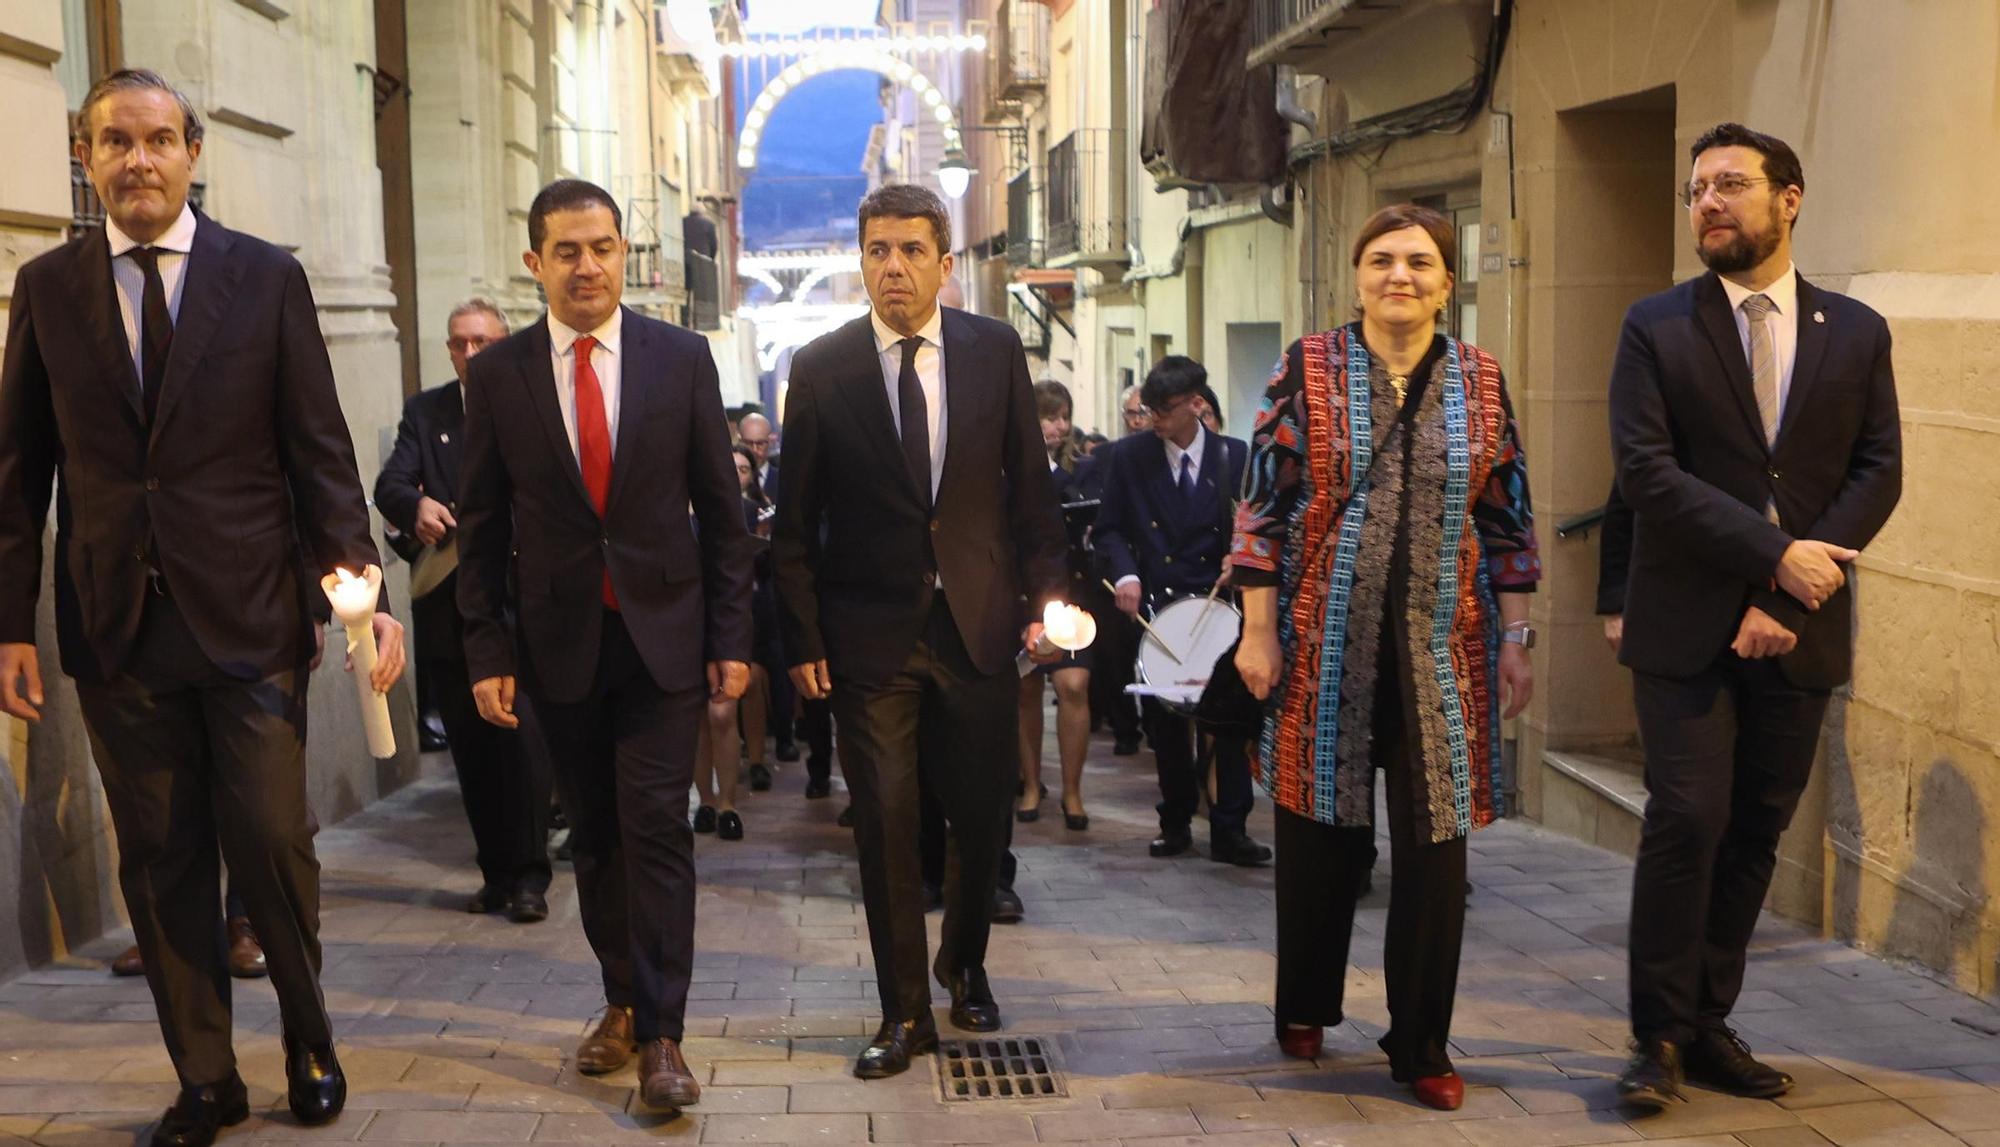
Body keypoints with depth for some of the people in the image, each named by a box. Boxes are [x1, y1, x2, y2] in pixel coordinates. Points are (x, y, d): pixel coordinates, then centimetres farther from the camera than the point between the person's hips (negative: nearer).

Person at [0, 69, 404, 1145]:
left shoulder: (267, 277, 2)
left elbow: (320, 451, 1)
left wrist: (360, 593, -8)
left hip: (248, 613, -2)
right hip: (115, 620, 2)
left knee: (272, 842, -1)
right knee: (161, 861, 8)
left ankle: (307, 1039, 25)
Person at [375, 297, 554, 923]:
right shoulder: (424, 411, 11)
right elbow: (389, 485, -2)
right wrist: (416, 504, -24)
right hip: (449, 608, 4)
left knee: (521, 741, -6)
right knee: (471, 748, 8)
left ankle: (528, 877, 1)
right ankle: (497, 873, 18)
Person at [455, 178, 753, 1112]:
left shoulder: (682, 358, -1)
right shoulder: (497, 373, 1)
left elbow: (720, 507, 2)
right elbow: (481, 526, 4)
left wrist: (731, 637, -1)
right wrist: (486, 649, -1)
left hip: (663, 633, -1)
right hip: (558, 640, 2)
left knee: (655, 827, -6)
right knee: (594, 834, 11)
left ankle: (660, 1035, 0)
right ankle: (623, 1000, 26)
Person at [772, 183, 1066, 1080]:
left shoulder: (996, 351, 2)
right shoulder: (821, 368, -1)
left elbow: (1029, 486, 7)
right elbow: (796, 521, 1)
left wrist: (1045, 594, 0)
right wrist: (803, 638, -3)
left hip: (977, 624, 1)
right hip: (870, 633, -1)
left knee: (983, 818, 10)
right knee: (885, 826, 2)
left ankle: (963, 964, 37)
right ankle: (904, 1013, 17)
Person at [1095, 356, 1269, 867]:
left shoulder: (1236, 457, 1)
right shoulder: (1131, 456, 2)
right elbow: (1109, 529, 5)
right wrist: (1124, 574, -12)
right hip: (1153, 604, 1)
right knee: (1164, 722, 9)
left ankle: (1229, 830, 5)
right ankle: (1175, 822, 24)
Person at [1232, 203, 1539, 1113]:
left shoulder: (1481, 382, 5)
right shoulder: (1308, 370, -1)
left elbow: (1507, 523, 8)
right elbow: (1263, 509, -1)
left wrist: (1514, 641, 4)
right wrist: (1258, 631, -6)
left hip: (1441, 650, 1)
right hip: (1325, 647, -1)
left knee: (1434, 849, 2)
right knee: (1320, 834, 11)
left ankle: (1421, 1045, 15)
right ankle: (1306, 1007, 33)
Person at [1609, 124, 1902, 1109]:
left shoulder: (1856, 333, 7)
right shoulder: (1656, 327, 0)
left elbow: (1878, 474, 1)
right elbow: (1647, 472, -9)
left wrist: (1785, 596, -11)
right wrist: (1777, 554, -16)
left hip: (1800, 628, 3)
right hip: (1688, 622, -3)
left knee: (1756, 833, 8)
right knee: (1686, 820, -7)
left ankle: (1710, 1024, 19)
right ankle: (1660, 1037, 4)